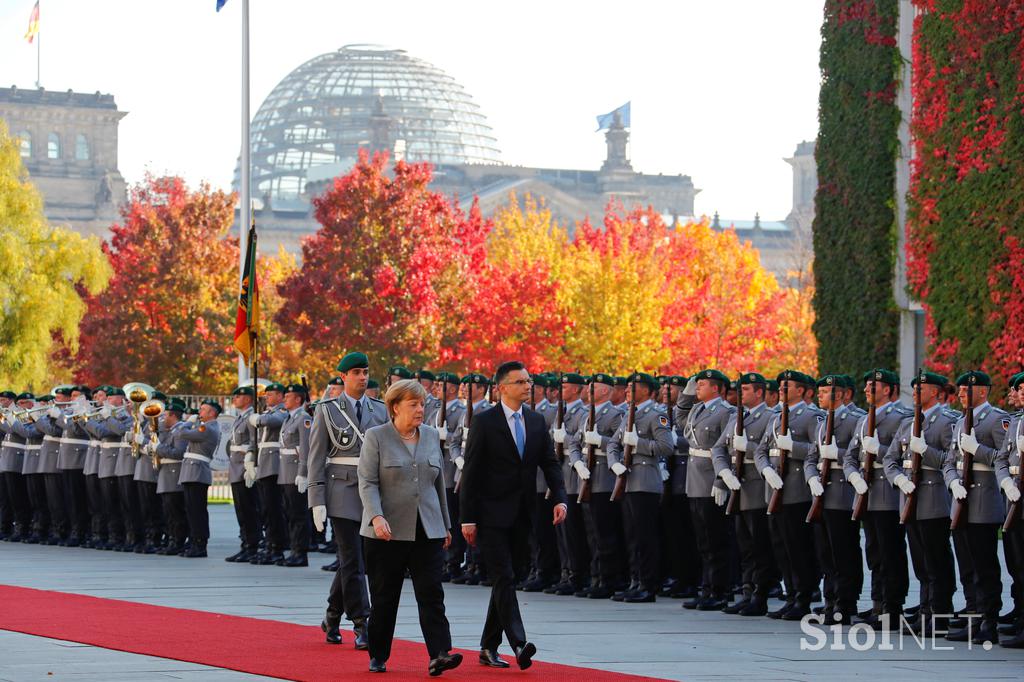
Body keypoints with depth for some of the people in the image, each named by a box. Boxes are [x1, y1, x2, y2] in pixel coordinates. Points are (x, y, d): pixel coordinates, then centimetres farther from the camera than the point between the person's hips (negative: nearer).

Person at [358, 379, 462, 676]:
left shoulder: (431, 436, 12)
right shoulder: (376, 437, -2)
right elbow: (367, 483, -8)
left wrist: (445, 525, 18)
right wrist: (376, 517, -23)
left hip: (427, 532, 3)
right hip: (387, 533, -3)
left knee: (431, 595, -8)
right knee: (384, 598, 5)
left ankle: (439, 655, -16)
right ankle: (378, 657, 17)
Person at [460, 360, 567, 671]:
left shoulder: (536, 422, 10)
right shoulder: (484, 422, -6)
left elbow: (550, 463, 9)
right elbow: (471, 472, -7)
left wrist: (560, 499, -9)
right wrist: (468, 519, -11)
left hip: (521, 516, 6)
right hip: (492, 514, -6)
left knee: (504, 581, 11)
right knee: (504, 578, -13)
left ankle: (489, 648, 18)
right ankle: (518, 644, -22)